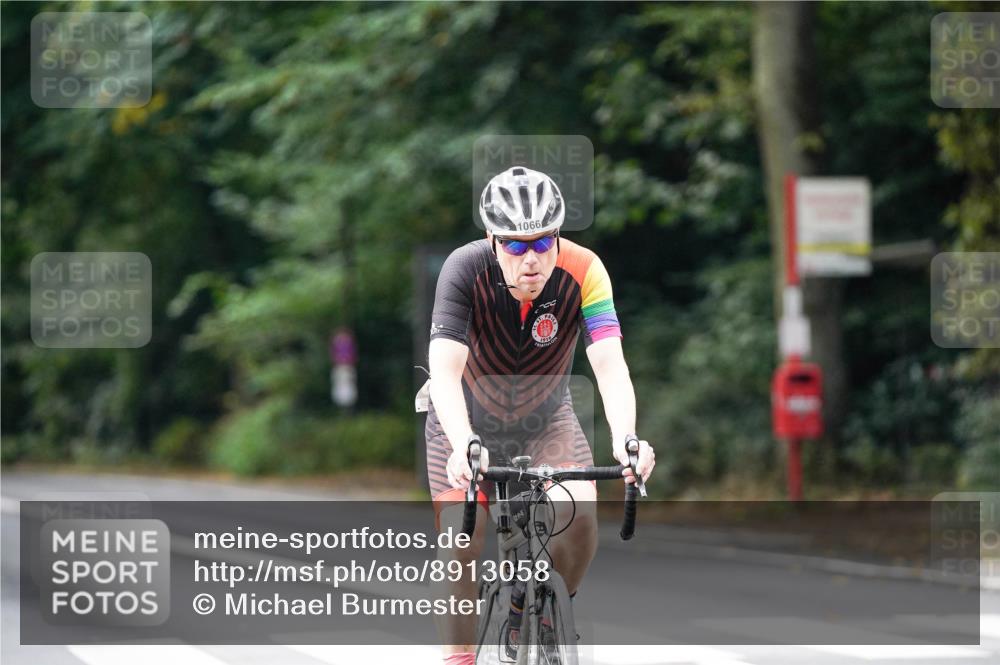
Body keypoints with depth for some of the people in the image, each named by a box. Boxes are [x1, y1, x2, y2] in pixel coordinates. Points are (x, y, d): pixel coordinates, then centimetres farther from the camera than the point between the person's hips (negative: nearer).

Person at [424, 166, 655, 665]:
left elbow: (609, 363, -35)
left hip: (546, 420, 1)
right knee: (461, 545, -13)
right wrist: (463, 448, -55)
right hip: (467, 421, -1)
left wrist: (624, 439, -53)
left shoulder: (583, 271, -27)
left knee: (579, 514, -23)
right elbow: (444, 370, -38)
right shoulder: (466, 269, -30)